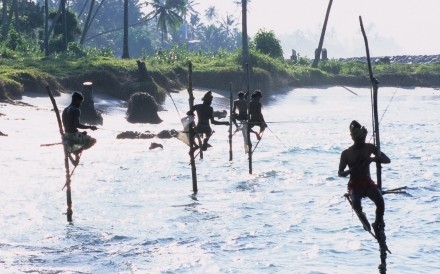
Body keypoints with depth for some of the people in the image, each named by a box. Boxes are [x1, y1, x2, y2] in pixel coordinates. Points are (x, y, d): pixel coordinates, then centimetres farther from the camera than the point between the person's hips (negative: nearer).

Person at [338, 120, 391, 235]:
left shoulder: (369, 148, 1)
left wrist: (373, 159, -21)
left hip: (368, 183, 1)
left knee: (380, 203, -28)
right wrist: (350, 171, -24)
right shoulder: (346, 153, -4)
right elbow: (340, 173, 0)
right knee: (356, 205, -32)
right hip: (355, 185, -1)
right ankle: (362, 217, 5)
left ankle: (378, 225, -1)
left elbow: (387, 160, -1)